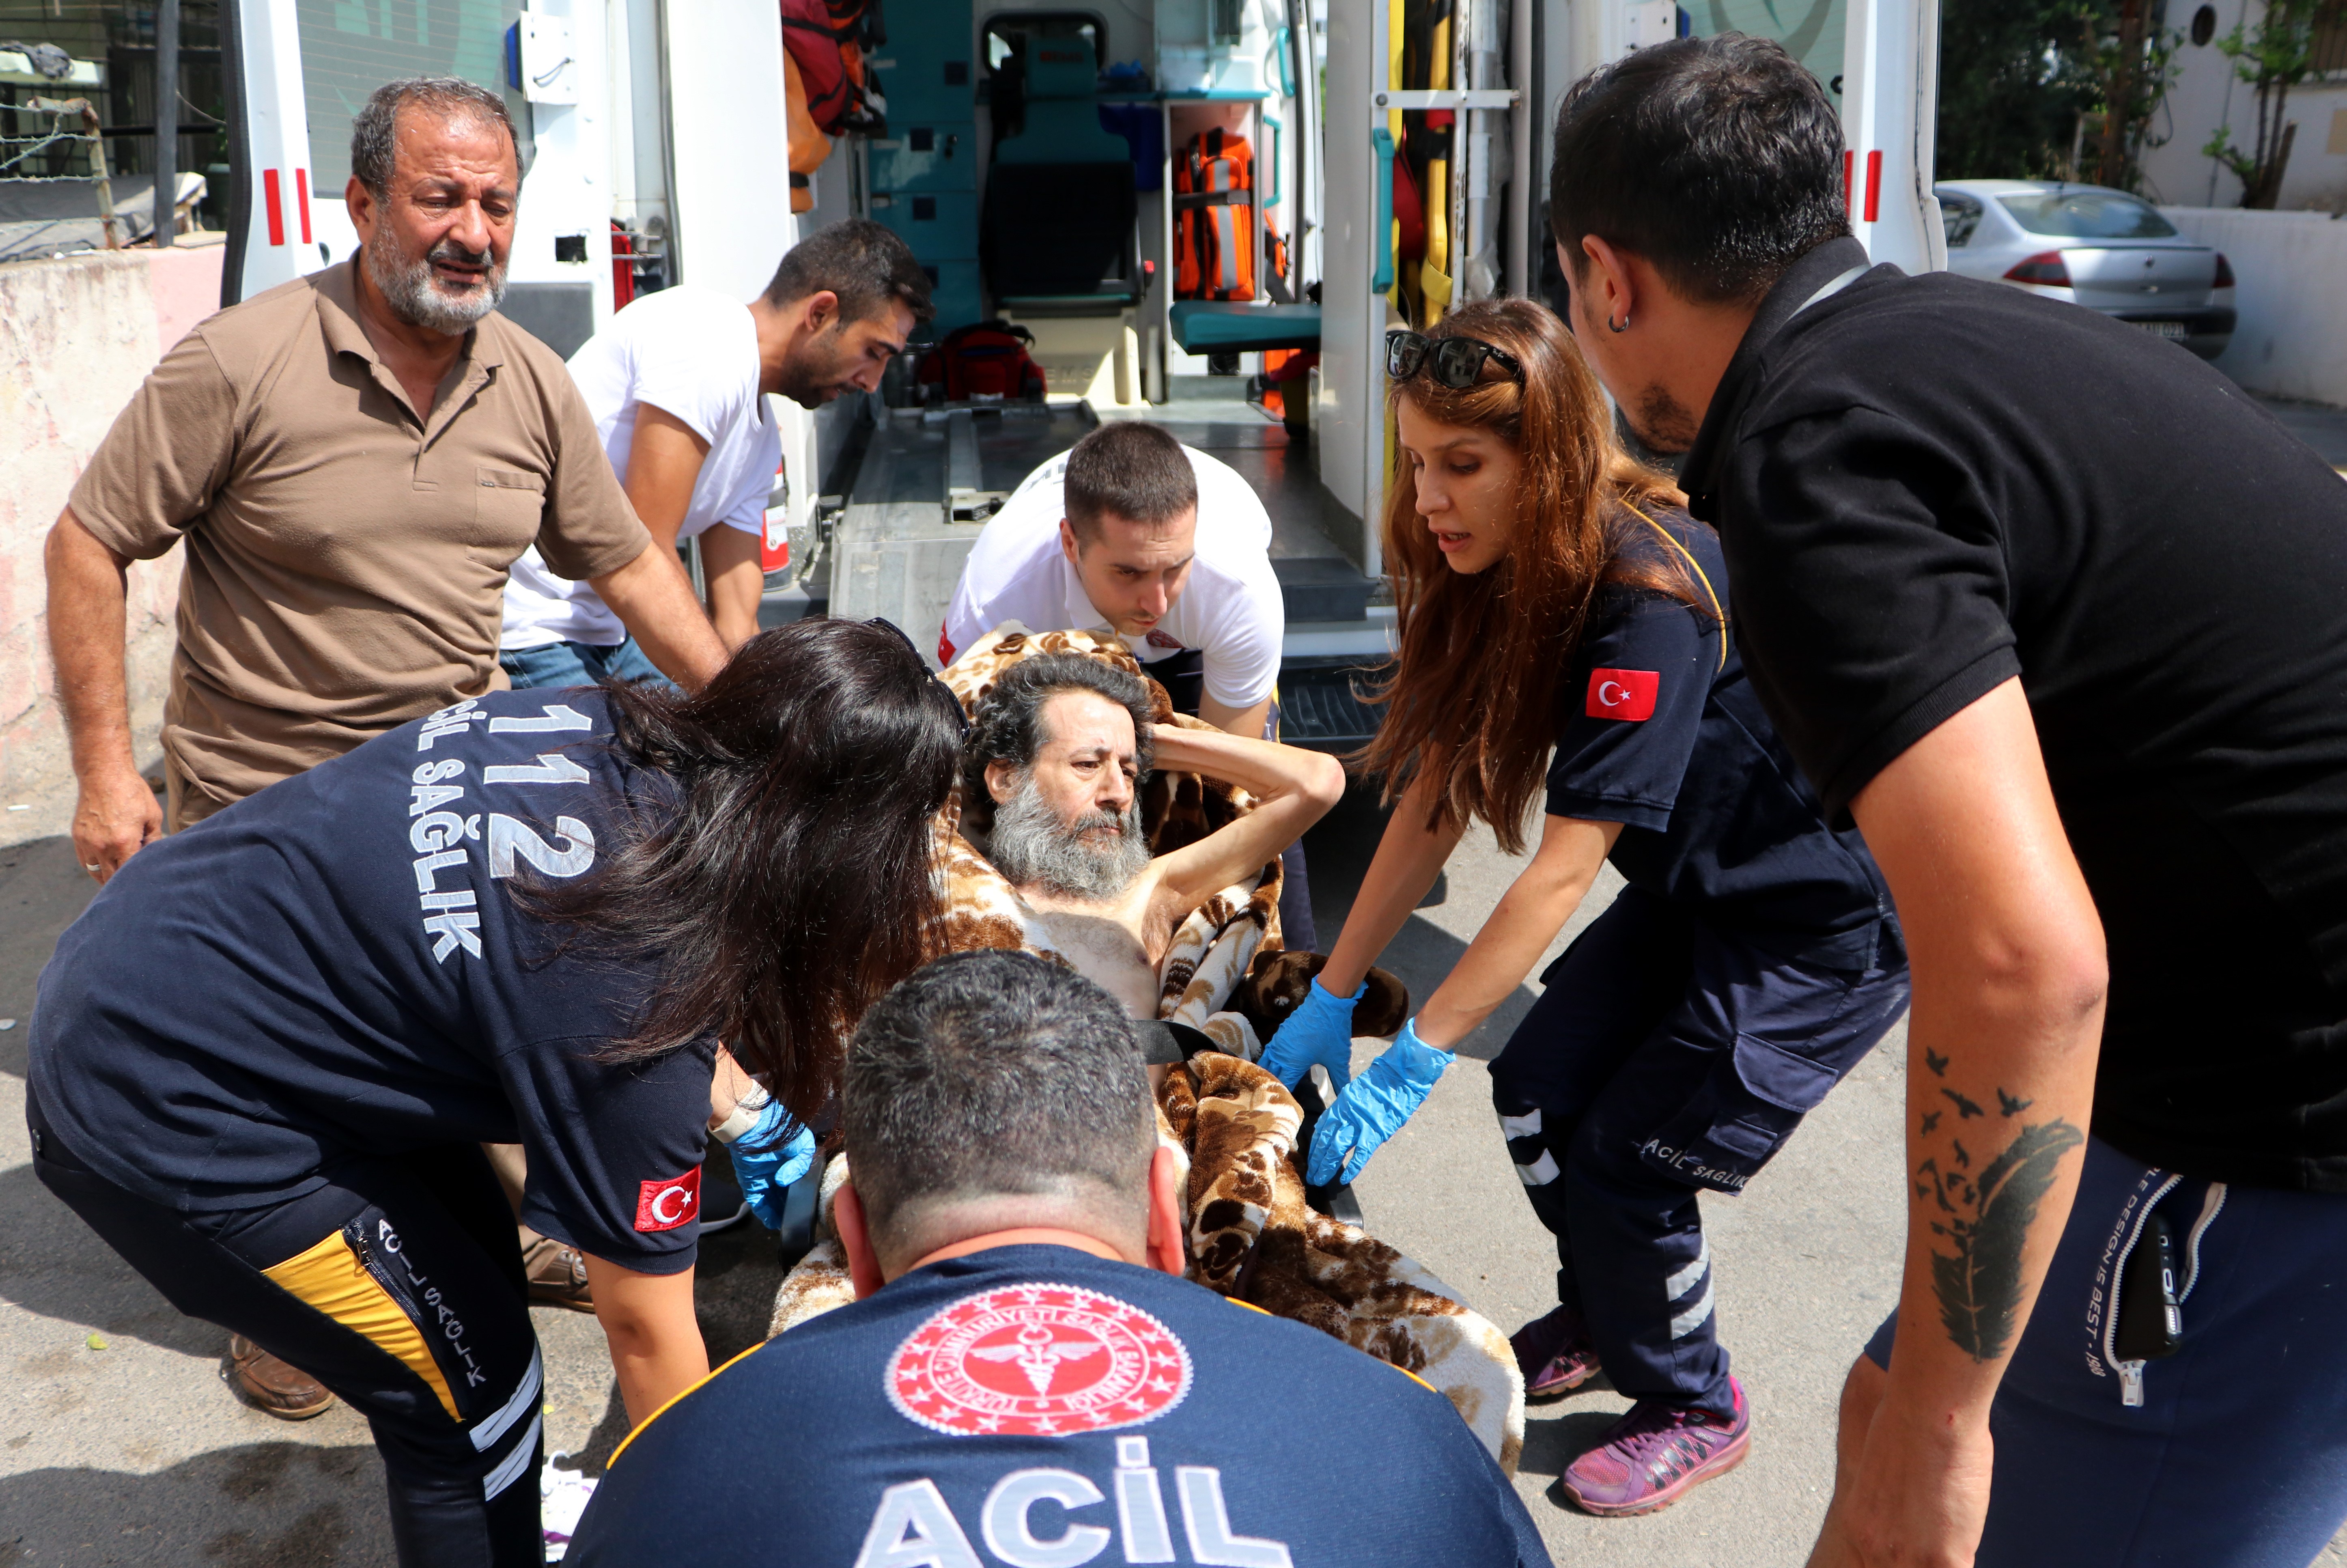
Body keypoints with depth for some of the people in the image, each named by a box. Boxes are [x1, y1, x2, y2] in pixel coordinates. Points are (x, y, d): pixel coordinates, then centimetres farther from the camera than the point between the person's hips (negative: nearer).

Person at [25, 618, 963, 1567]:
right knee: (473, 1387, 2)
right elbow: (644, 1329, -16)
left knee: (477, 1263, 20)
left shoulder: (606, 729, -9)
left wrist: (733, 1112, 21)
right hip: (166, 1118, -9)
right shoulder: (633, 1001, -30)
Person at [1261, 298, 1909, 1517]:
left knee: (1629, 1155, -8)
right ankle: (1600, 1324, 30)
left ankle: (1694, 1410, 20)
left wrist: (1412, 1060, -31)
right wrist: (1330, 997, -6)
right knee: (1536, 1093, 2)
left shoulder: (1650, 591, -32)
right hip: (1695, 889, 8)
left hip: (1831, 921, -8)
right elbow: (1438, 796, -4)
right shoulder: (1505, 573, -6)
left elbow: (1564, 867, -33)